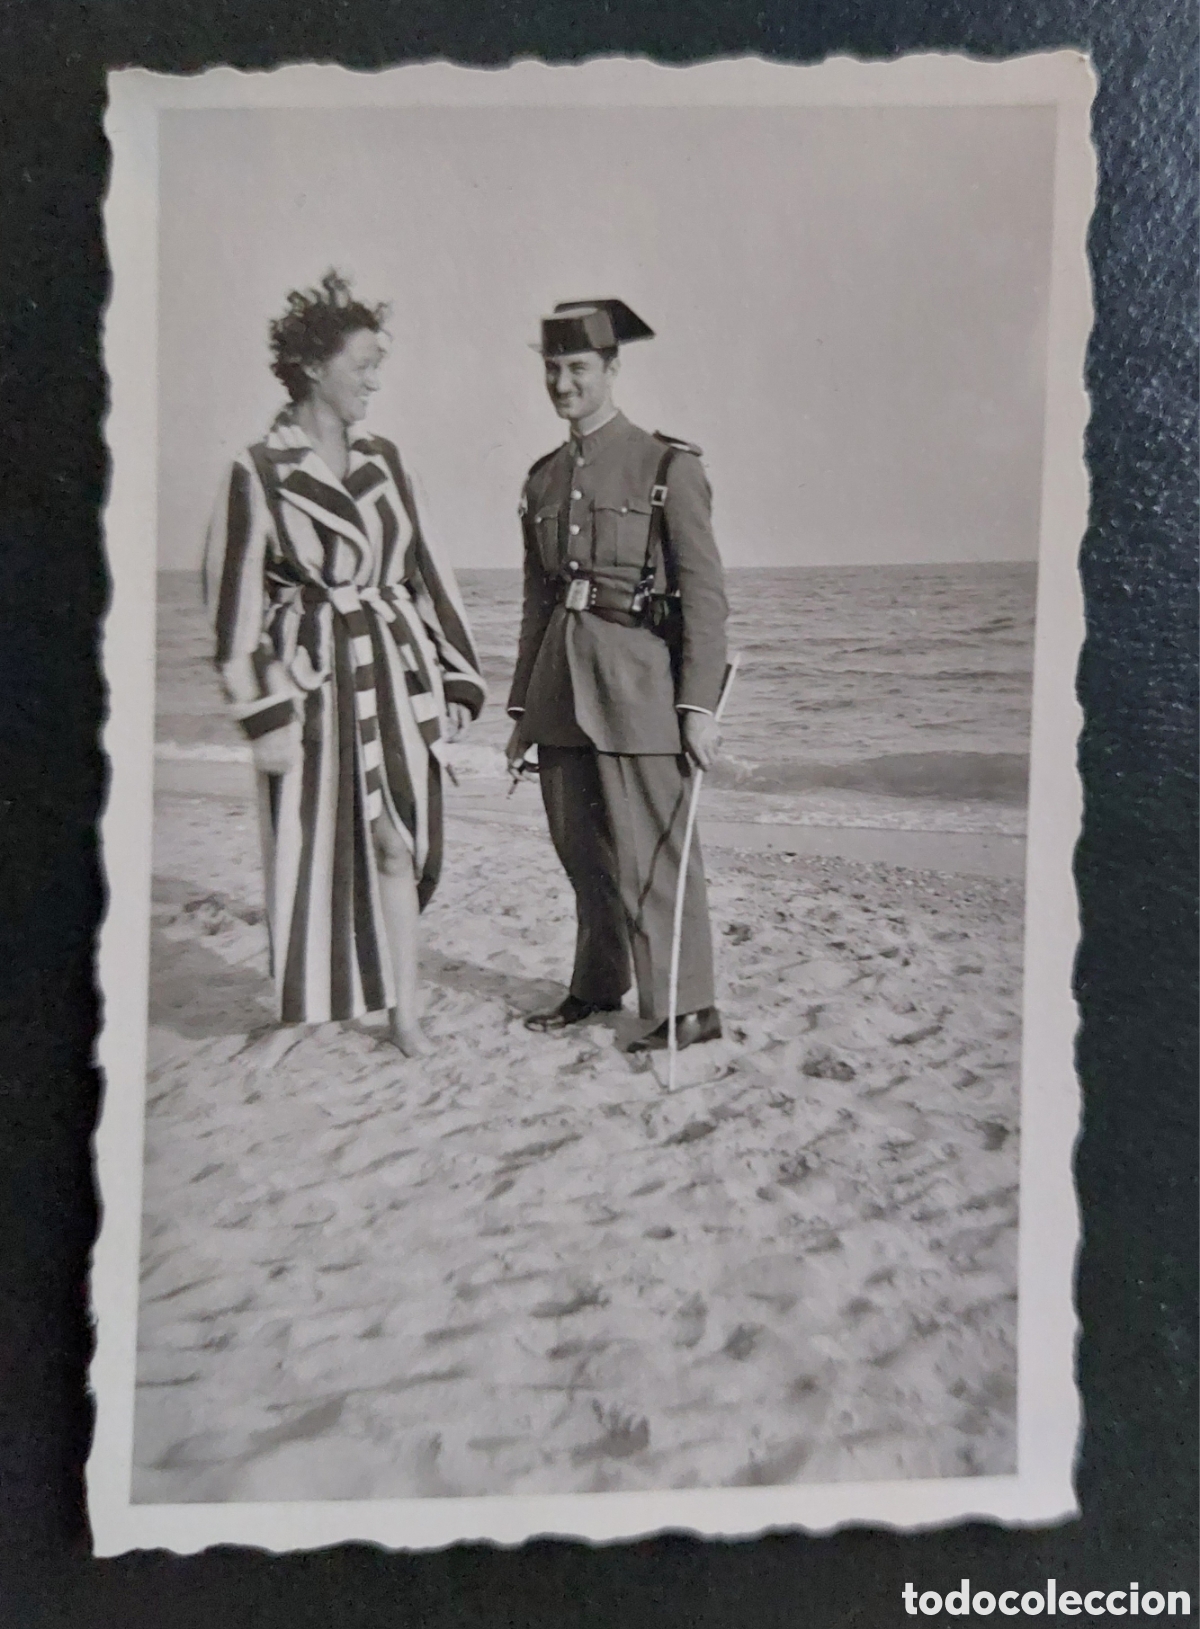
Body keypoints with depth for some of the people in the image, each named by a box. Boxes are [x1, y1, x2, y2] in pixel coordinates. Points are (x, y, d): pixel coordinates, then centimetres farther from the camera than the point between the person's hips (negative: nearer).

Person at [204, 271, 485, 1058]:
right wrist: (263, 715, -8)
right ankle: (302, 1008, 24)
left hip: (396, 674, 3)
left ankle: (403, 1011, 15)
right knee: (306, 849, 5)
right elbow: (236, 600, -4)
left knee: (394, 842, 3)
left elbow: (424, 567, 12)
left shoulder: (382, 460, 9)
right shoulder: (259, 472, -3)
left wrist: (455, 676, 9)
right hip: (309, 679, -3)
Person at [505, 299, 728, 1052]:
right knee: (581, 846, 14)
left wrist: (699, 705, -14)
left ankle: (688, 1010, 10)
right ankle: (598, 986, 31)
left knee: (651, 852, -3)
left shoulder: (668, 466, -4)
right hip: (562, 685, 6)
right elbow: (537, 600, 16)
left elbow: (706, 593, -8)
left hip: (635, 680, -6)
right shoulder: (545, 477, 14)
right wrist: (523, 708, 15)